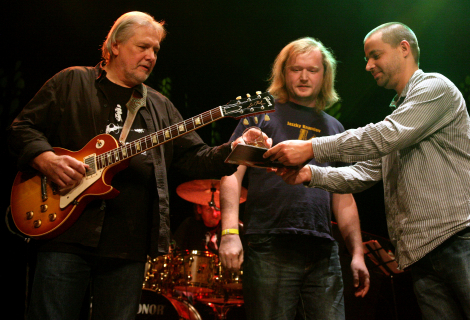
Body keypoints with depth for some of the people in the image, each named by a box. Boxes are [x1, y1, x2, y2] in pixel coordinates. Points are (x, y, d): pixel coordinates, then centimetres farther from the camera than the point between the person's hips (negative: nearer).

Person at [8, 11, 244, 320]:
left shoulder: (160, 107, 19)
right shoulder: (72, 82, 7)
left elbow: (194, 157, 12)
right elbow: (22, 128, 5)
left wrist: (235, 151, -5)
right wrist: (46, 159, -14)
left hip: (129, 245, 4)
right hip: (68, 235, -4)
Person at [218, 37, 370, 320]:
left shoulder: (334, 128, 21)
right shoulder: (263, 114, 9)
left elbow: (343, 197, 20)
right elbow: (232, 174, 0)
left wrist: (357, 253, 10)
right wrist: (230, 233, -14)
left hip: (323, 254, 4)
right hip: (269, 248, -3)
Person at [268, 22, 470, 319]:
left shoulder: (435, 87, 0)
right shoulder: (398, 110, 28)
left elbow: (386, 136, -14)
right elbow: (365, 173, 21)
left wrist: (311, 148, -13)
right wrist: (310, 173, 4)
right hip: (421, 250, 8)